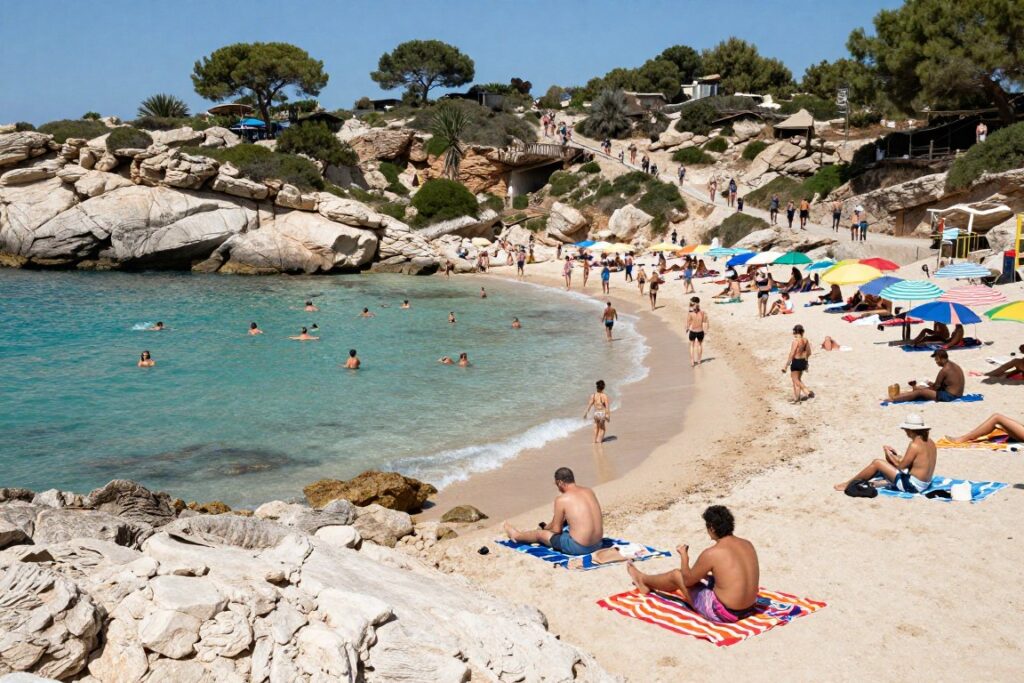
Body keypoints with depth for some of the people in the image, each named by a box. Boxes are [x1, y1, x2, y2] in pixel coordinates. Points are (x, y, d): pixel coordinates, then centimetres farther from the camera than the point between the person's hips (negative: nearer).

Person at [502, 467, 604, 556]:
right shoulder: (589, 491, 7)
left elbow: (556, 529, -3)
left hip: (578, 547, -7)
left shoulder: (562, 499, -13)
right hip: (597, 544, 7)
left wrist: (546, 527, 21)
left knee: (540, 533, 19)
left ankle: (516, 535, 50)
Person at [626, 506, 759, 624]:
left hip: (723, 614, -7)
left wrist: (683, 555, 7)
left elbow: (688, 580, -8)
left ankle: (643, 579, 46)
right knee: (697, 575, 27)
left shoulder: (712, 553, -22)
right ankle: (649, 584, 49)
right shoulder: (748, 544, -1)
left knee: (676, 575, 14)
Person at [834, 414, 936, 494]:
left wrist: (889, 453, -1)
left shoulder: (915, 445, -21)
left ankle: (848, 484, 9)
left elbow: (901, 466, -16)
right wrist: (894, 455, 11)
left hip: (912, 485, -10)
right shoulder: (930, 443, 7)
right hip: (925, 484, 10)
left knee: (877, 463, -4)